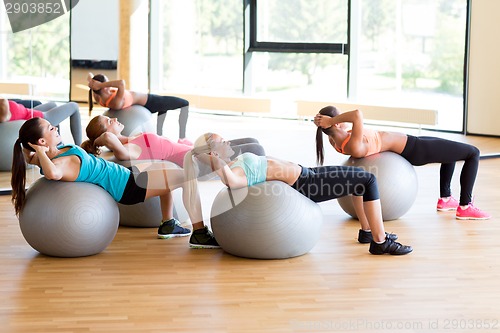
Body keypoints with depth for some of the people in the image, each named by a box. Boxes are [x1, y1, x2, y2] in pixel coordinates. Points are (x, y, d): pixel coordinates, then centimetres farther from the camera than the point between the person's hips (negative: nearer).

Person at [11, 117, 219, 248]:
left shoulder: (53, 153, -3)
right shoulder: (61, 163, -28)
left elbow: (28, 156, 18)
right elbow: (52, 173, -54)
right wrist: (41, 152, -38)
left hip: (123, 175, 10)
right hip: (127, 186, -10)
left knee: (169, 172, 30)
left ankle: (168, 225, 35)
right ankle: (199, 233, -2)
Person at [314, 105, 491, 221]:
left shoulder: (337, 142, -10)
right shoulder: (354, 146, -36)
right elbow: (358, 114, -53)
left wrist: (327, 124, -8)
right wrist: (330, 121, -41)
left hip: (406, 145, 10)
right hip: (413, 148, -10)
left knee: (452, 150, 32)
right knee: (473, 153, 3)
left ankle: (445, 199, 34)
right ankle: (465, 207, 7)